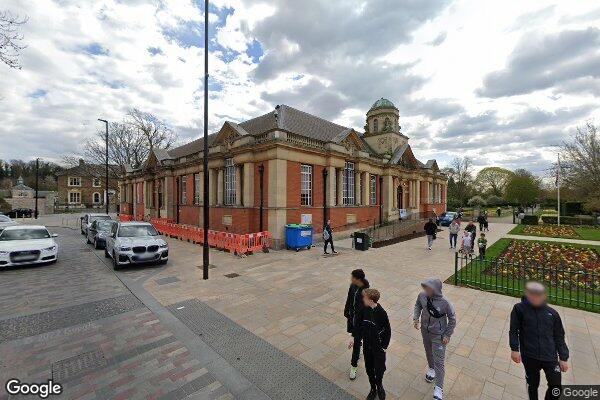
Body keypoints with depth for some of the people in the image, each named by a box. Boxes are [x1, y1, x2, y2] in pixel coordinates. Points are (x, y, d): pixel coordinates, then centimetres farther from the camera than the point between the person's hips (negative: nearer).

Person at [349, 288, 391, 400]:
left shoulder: (381, 313, -27)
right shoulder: (365, 310, -12)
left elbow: (387, 331, -15)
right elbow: (360, 324, 2)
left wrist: (384, 346, -10)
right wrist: (354, 338, 2)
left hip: (378, 347, -4)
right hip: (367, 345, 4)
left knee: (379, 370, 10)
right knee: (369, 369, 17)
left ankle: (379, 386, 43)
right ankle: (373, 389, 43)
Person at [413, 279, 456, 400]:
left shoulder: (445, 303, -30)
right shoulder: (422, 295, -20)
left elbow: (452, 319, -13)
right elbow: (418, 305, 3)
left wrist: (447, 335, -9)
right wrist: (416, 318, -9)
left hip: (438, 335, -4)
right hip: (425, 331, 4)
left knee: (439, 362, 6)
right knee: (428, 352, 28)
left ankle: (439, 388, 25)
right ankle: (431, 368, 56)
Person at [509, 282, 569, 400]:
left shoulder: (552, 313, 4)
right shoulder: (520, 308, -6)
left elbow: (559, 337, 10)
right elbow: (513, 330, -4)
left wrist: (563, 358, 6)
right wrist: (514, 349, -10)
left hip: (550, 357, 2)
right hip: (529, 357, -2)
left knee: (556, 388, 3)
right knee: (533, 385, 13)